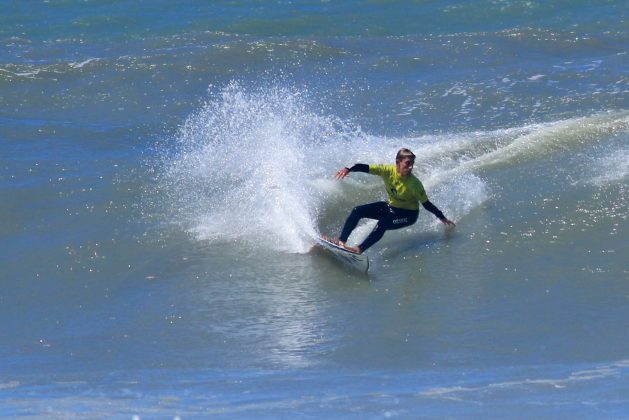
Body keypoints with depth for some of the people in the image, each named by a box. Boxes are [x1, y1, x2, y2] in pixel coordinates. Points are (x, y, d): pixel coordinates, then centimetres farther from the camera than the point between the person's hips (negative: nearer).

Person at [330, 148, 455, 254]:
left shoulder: (414, 184, -29)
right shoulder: (388, 171, -21)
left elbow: (426, 204, -17)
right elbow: (365, 168, -23)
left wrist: (442, 218, -15)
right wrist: (348, 169, -39)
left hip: (408, 214, -5)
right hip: (390, 206, 6)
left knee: (383, 223, -32)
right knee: (357, 211, -5)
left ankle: (360, 249, -31)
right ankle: (341, 240, -4)